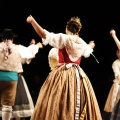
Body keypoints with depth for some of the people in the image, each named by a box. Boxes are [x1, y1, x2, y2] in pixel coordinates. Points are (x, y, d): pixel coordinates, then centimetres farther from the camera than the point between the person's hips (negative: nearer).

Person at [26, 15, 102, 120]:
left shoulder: (64, 38, -7)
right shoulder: (82, 43, 11)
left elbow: (45, 35, -15)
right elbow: (87, 51, 34)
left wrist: (32, 21, -11)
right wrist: (91, 46, 58)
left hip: (63, 74, -5)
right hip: (78, 75, 5)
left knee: (57, 106, -6)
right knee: (78, 106, 7)